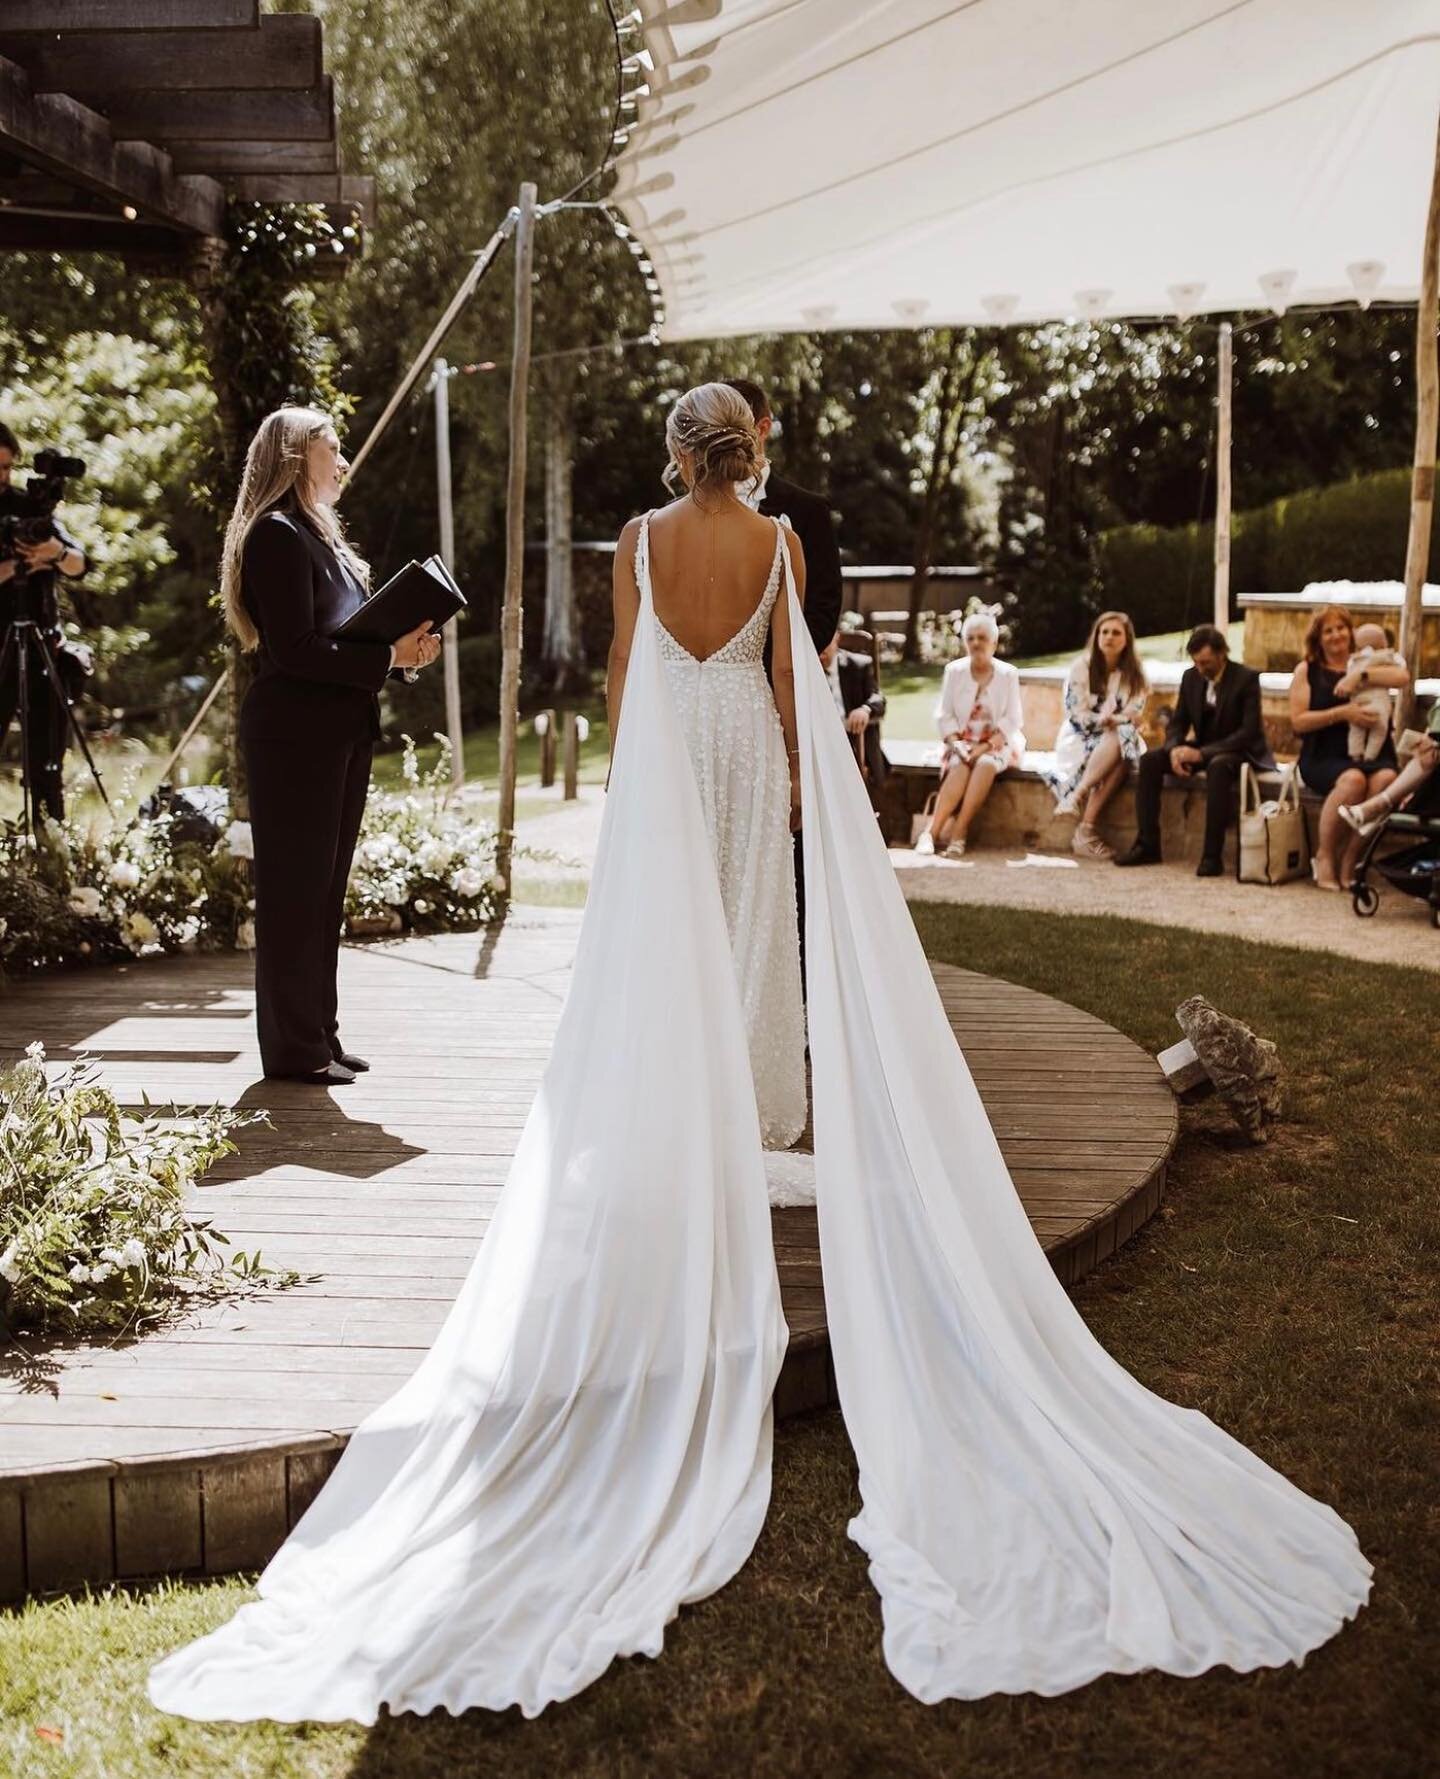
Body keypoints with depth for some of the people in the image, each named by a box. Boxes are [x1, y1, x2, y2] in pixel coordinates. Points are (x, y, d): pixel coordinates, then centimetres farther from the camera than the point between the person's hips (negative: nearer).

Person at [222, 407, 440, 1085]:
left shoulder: (319, 534, 18)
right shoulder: (277, 534, -12)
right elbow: (294, 649, -20)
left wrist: (401, 645, 2)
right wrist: (387, 657, -19)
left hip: (340, 733, 10)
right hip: (296, 735, -10)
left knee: (326, 886, 14)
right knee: (295, 889, -3)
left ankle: (319, 1034, 22)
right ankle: (295, 1048, 5)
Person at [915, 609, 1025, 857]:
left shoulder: (1008, 674, -2)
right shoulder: (954, 671, 2)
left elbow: (1011, 720, -5)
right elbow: (944, 715, 1)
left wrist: (985, 747, -18)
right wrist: (956, 743, -16)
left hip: (998, 743, -1)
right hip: (963, 742, 1)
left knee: (986, 764, -34)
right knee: (959, 767, -32)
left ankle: (958, 834, -36)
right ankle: (932, 831, -41)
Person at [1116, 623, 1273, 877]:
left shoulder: (1246, 678, -15)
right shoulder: (1191, 677, 2)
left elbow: (1250, 732, -22)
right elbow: (1177, 722, 7)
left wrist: (1202, 753, -29)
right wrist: (1175, 750, -18)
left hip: (1238, 751, -6)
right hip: (1202, 749, 6)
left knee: (1218, 766, -40)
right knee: (1150, 760, -14)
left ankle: (1212, 855, -38)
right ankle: (1147, 845, -13)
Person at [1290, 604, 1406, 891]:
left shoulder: (1367, 663, 19)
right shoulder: (1307, 670, 11)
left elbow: (1403, 677, -2)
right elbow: (1298, 721, 0)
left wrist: (1360, 675, -12)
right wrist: (1343, 713, -11)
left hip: (1372, 753, 2)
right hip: (1324, 757, -2)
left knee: (1387, 779, -32)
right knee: (1353, 780, -35)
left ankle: (1349, 858, -22)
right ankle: (1324, 855, -18)